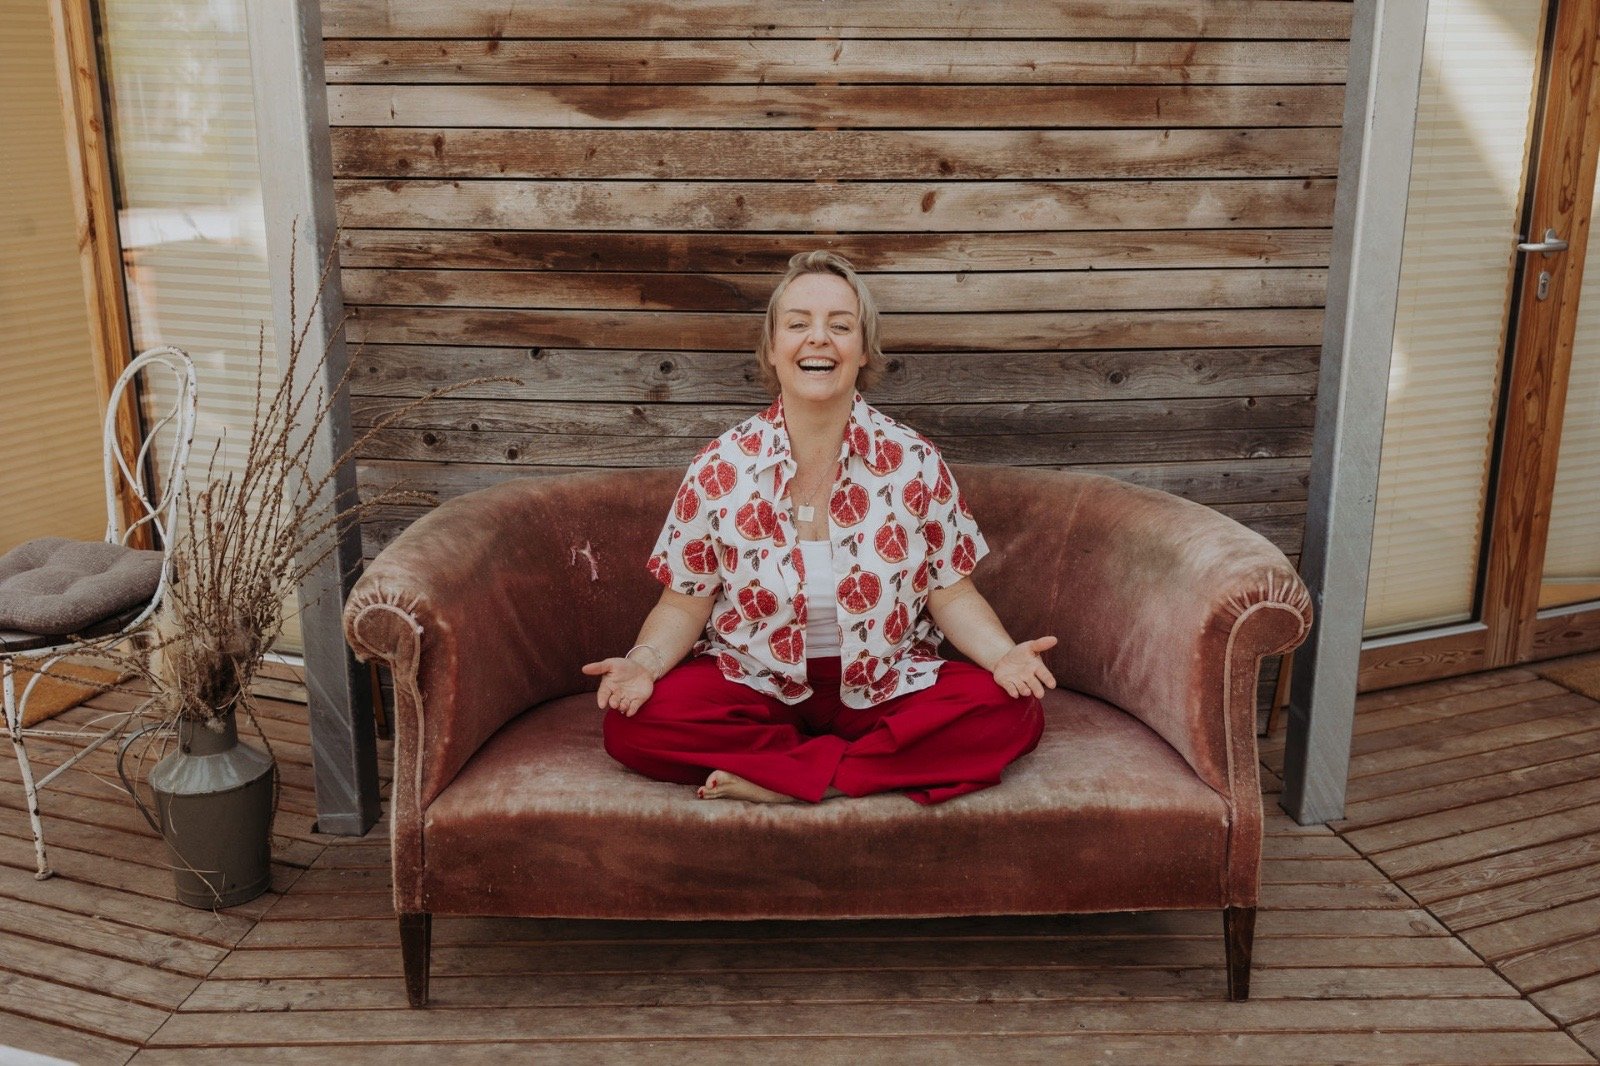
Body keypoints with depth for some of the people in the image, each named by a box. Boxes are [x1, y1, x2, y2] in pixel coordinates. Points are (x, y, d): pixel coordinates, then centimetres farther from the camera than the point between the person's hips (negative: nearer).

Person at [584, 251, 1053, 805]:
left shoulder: (915, 463, -3)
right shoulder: (719, 469, -5)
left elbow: (952, 593, 1)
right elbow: (685, 604, 0)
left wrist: (1004, 654, -19)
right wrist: (644, 661, -21)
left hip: (887, 691, 0)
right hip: (753, 688, 0)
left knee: (1013, 712, -24)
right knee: (632, 722, -27)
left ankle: (788, 776, -21)